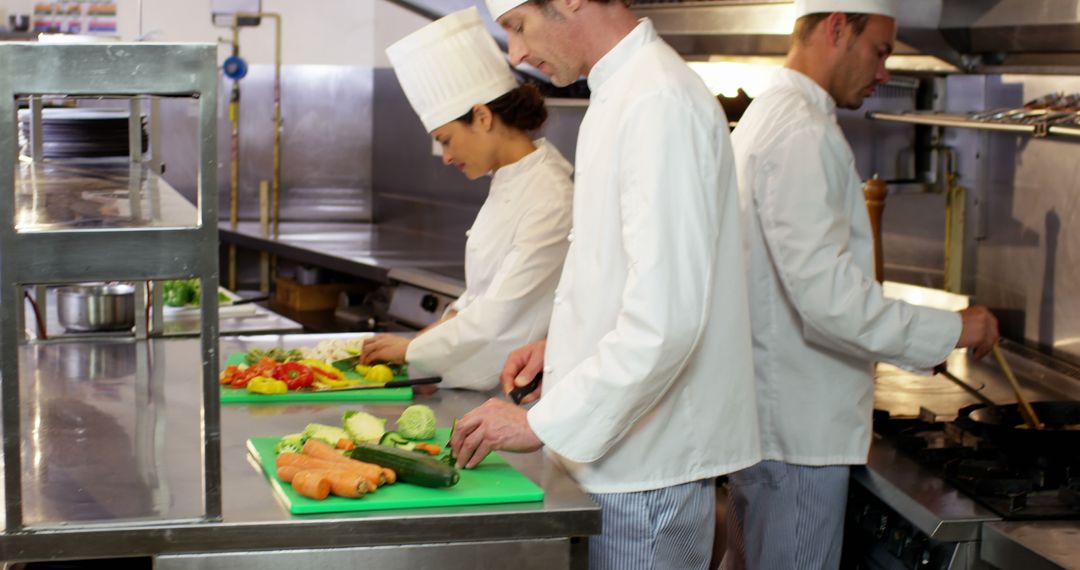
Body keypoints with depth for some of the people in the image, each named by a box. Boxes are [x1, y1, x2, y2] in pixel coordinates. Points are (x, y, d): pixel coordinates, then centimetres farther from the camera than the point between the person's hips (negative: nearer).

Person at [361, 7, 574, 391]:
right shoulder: (507, 183, 11)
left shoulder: (549, 198, -18)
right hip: (479, 382, 8)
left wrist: (412, 350, -7)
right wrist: (439, 330, 7)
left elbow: (499, 316, -18)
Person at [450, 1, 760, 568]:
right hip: (617, 455, 9)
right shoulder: (621, 91, 13)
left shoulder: (660, 105, -20)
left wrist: (541, 423, -20)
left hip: (645, 470, -9)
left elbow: (665, 320, -27)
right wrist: (561, 341, 10)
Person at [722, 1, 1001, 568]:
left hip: (759, 414, 11)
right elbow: (826, 292, -29)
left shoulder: (765, 116, 14)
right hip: (799, 428, -11)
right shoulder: (805, 135, -20)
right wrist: (950, 329, -21)